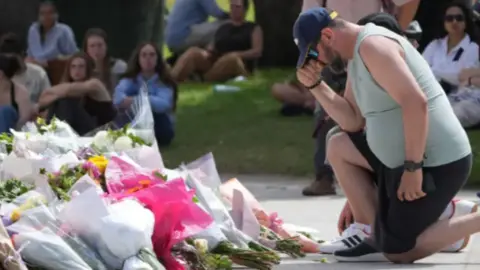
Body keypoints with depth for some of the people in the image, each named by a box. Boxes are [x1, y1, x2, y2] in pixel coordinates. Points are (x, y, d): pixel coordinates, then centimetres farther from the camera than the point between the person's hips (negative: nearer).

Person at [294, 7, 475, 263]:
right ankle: (378, 238, 11)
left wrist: (412, 167, -25)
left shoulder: (372, 47, -18)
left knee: (398, 252, -5)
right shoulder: (356, 56, 15)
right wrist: (315, 85, 4)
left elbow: (415, 103, -27)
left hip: (436, 163, -10)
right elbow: (354, 122, 13)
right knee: (338, 147, 15)